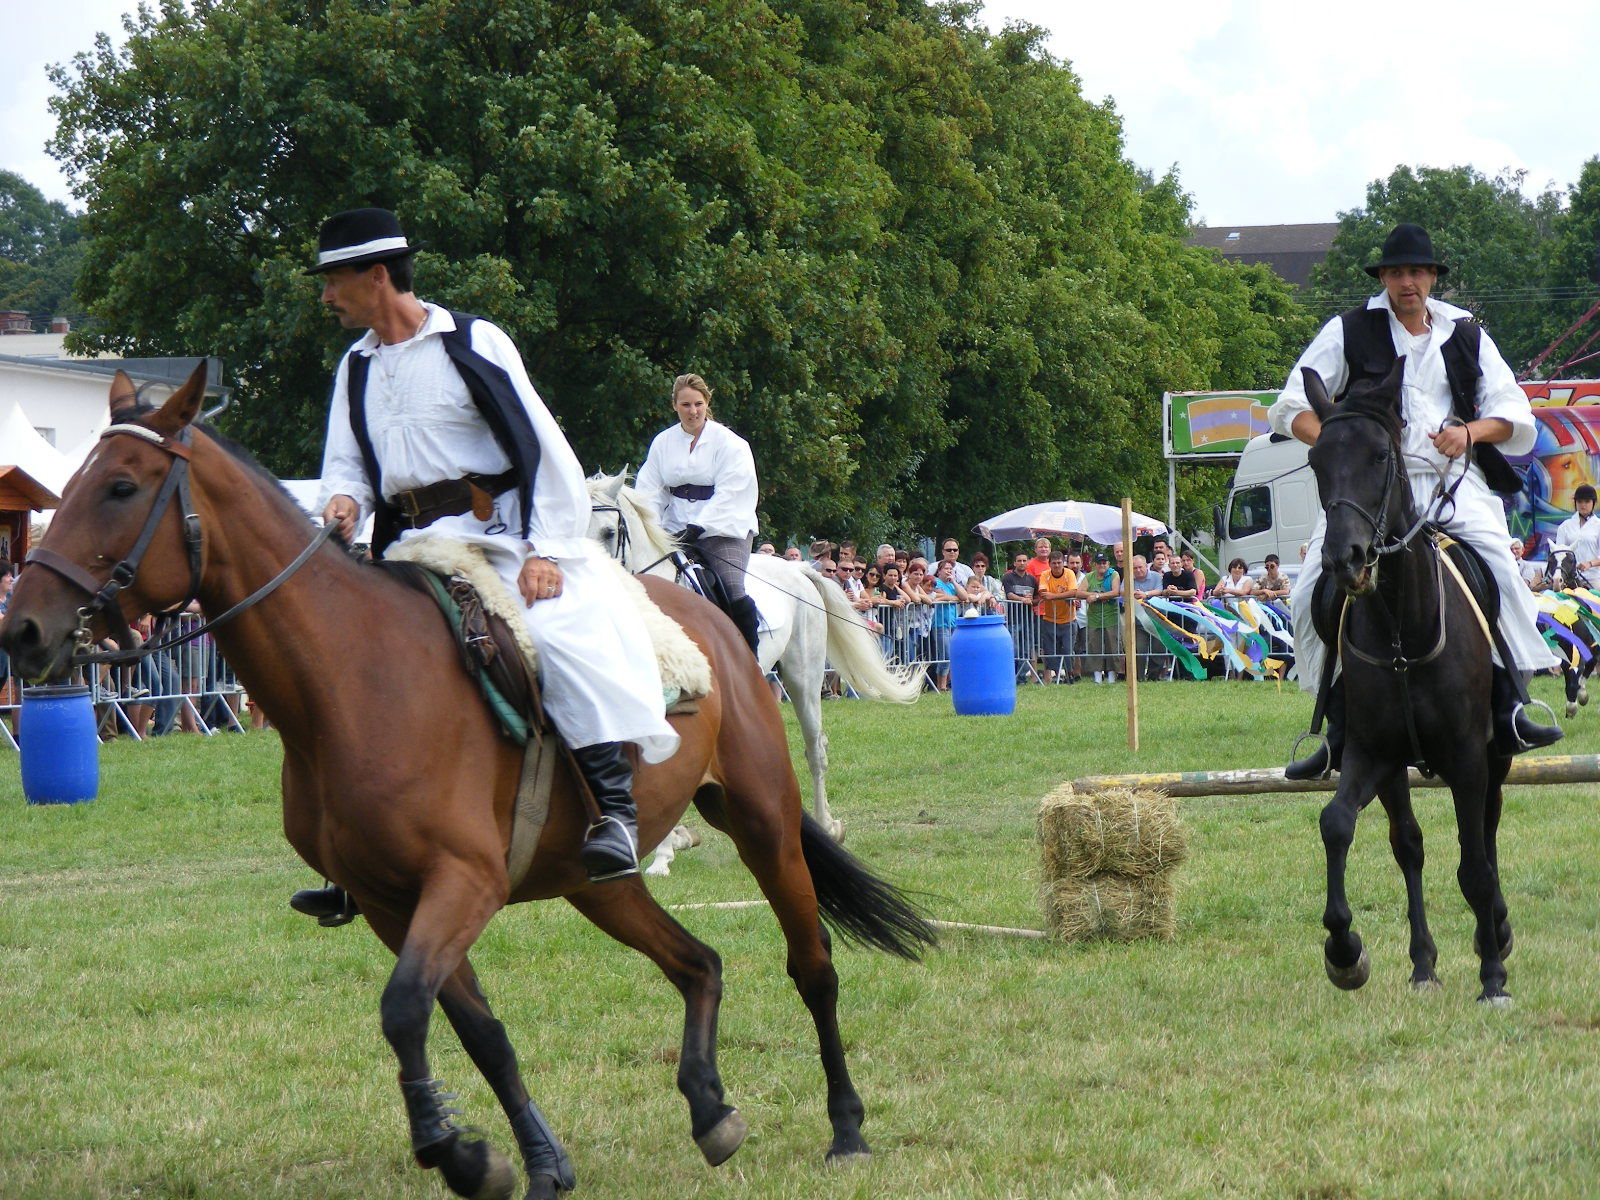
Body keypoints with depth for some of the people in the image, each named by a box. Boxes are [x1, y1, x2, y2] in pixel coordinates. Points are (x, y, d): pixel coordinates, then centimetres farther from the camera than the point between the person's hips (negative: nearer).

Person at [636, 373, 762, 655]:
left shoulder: (729, 443, -3)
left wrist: (697, 528, -20)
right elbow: (650, 491, 9)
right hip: (677, 531, 4)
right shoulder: (663, 443, 10)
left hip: (723, 529, -4)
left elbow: (729, 495, -11)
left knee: (734, 593, -22)